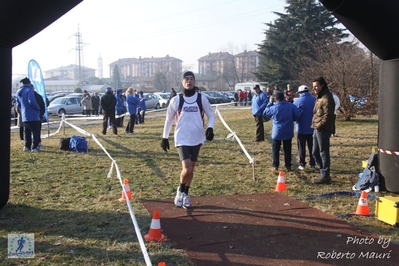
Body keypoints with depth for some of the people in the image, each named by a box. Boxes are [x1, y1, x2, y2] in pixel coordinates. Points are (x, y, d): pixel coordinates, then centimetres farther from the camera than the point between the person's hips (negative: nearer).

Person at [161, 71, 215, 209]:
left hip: (197, 139, 3)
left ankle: (185, 194, 32)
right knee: (187, 169, -15)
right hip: (182, 139, -3)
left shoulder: (202, 99, -2)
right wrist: (165, 137, 8)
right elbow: (169, 119, 6)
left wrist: (210, 128, -11)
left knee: (191, 168, 13)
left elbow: (211, 114, 8)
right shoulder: (176, 100, -4)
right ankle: (180, 191, 14)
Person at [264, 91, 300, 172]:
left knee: (275, 149, 11)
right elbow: (297, 116, -5)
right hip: (288, 132, 2)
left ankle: (275, 166, 13)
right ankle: (288, 166, 15)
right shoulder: (291, 106, -8)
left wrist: (270, 103, 11)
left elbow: (265, 113, 6)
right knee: (287, 149, 12)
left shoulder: (273, 107, -11)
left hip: (277, 132, -2)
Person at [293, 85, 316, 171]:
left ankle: (302, 164, 12)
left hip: (301, 128, -3)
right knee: (312, 147, 11)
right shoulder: (315, 100, -3)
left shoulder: (297, 101, -12)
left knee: (301, 147, 9)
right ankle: (312, 165, 14)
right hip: (312, 128, 3)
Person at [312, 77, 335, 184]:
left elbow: (328, 116, -21)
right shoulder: (319, 97, 17)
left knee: (323, 153, -3)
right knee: (315, 152, 15)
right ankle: (323, 173, 26)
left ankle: (325, 176, 5)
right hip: (317, 129, 10)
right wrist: (316, 126, 12)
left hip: (323, 130, -10)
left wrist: (319, 125, -17)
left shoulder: (326, 98, -15)